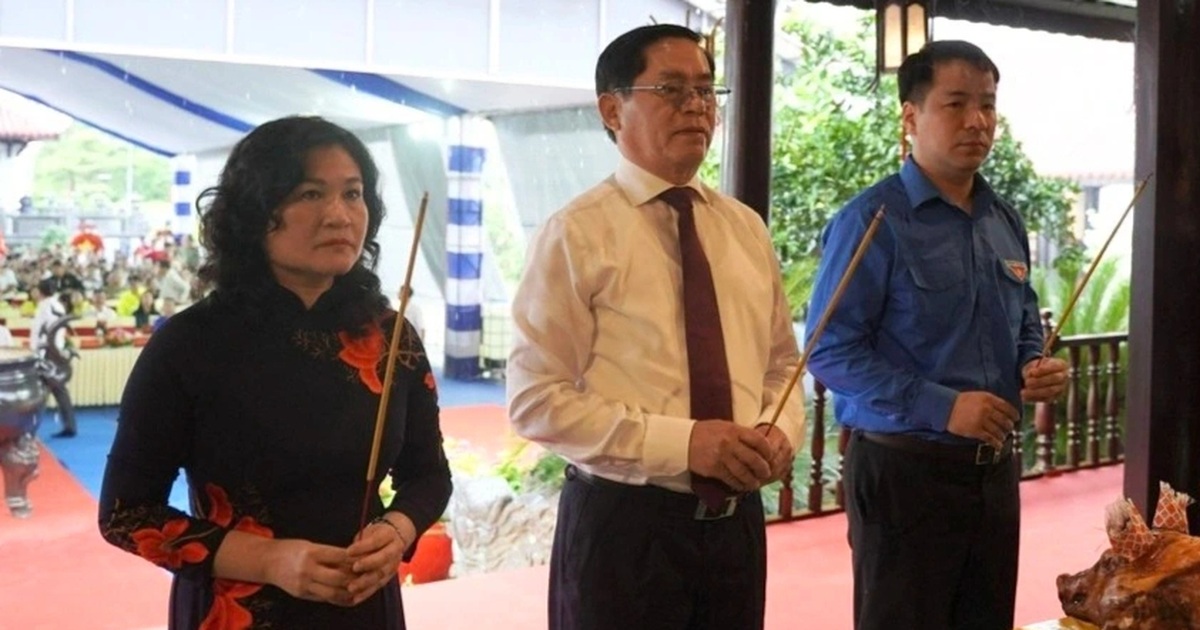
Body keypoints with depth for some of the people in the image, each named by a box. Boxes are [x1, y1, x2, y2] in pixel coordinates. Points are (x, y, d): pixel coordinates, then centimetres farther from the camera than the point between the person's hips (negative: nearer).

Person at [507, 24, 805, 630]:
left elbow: (781, 363, 15)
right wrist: (681, 441, -22)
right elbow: (537, 399, -14)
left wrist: (782, 431, -7)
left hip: (736, 519, 5)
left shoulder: (745, 228, 8)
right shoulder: (576, 234, -9)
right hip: (622, 523, -5)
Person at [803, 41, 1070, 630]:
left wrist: (1038, 367, -1)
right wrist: (941, 407, -23)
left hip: (995, 466, 7)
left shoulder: (1006, 223, 11)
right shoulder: (873, 220, -13)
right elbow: (830, 351, -18)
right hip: (904, 468, -7)